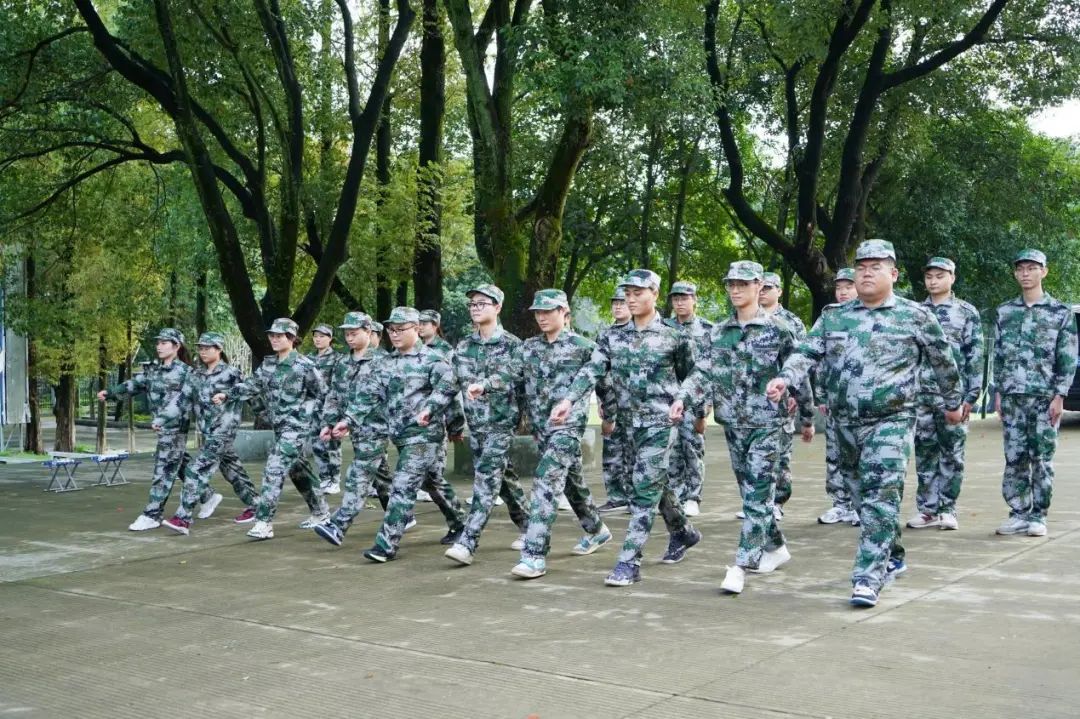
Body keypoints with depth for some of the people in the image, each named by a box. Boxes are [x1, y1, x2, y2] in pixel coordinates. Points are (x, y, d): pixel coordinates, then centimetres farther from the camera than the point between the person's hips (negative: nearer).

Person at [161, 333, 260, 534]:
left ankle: (183, 518, -15)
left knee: (196, 470, -15)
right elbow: (184, 402, 7)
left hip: (223, 432, -7)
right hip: (208, 433, 7)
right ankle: (254, 505, 33)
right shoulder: (195, 375, 9)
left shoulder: (230, 374, -9)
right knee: (232, 470, 17)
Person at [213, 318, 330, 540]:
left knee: (274, 470, -15)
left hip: (298, 427, -7)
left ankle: (264, 522, -14)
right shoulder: (268, 364, 8)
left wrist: (303, 412, -9)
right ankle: (320, 511, 32)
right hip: (279, 426, 7)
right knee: (298, 470, 16)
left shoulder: (305, 366, -12)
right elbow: (252, 385, 8)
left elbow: (323, 395, -5)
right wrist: (227, 395, -4)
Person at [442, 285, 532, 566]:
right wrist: (454, 422, 4)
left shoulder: (512, 344, -4)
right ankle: (529, 527, 31)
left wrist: (484, 385, -32)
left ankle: (467, 543, -19)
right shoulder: (463, 347, 11)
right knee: (502, 478, 14)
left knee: (486, 480, -13)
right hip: (475, 423, 6)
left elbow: (514, 376, -18)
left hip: (502, 421, -6)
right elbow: (455, 384, 11)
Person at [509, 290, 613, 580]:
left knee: (546, 482, -17)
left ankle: (535, 555, -19)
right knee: (570, 480, 19)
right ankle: (596, 529, 41)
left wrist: (611, 415, 5)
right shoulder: (529, 347, 10)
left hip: (568, 424, -6)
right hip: (540, 424, 6)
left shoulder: (583, 346, -5)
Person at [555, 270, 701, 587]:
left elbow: (692, 376, 5)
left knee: (645, 488, -10)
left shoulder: (674, 336, -5)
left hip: (662, 420, -5)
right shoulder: (614, 338, 5)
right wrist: (569, 400, -19)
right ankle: (683, 532, 41)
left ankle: (629, 562, -10)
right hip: (633, 420, 5)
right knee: (657, 482, 17)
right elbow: (592, 370, -5)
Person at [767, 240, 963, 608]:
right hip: (846, 423, 5)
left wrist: (953, 403, 18)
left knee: (880, 498, -13)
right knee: (867, 495, 15)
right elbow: (807, 352, -3)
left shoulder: (916, 316, 0)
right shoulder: (833, 317, 8)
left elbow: (943, 362, 10)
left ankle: (868, 578, -14)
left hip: (891, 421, -4)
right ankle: (892, 558, 34)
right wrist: (784, 378, -22)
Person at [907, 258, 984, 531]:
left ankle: (947, 509, 9)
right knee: (924, 453, 6)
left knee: (952, 453, 2)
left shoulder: (967, 313, 2)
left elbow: (975, 357, -1)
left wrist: (971, 396, -8)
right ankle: (927, 508, 12)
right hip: (920, 394, 3)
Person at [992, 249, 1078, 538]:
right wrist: (998, 392, 6)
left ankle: (1038, 516, 9)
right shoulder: (1004, 312, 9)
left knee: (1042, 458, 1)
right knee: (1014, 458, 4)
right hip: (1012, 397, 3)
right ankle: (1019, 513, 12)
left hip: (1045, 397, -3)